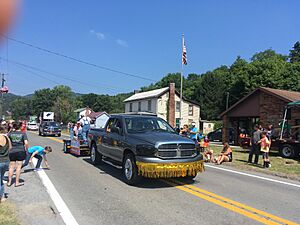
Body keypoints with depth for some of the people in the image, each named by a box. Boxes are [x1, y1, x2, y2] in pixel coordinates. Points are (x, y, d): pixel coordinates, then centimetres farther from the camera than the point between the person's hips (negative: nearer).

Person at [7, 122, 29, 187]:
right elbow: (26, 143, -11)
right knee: (18, 167, 4)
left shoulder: (10, 133, 3)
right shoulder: (23, 134, -3)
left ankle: (9, 182, 18)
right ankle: (17, 182, 9)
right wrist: (26, 149, 3)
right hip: (20, 151, -2)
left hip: (12, 151, 2)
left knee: (11, 167, 11)